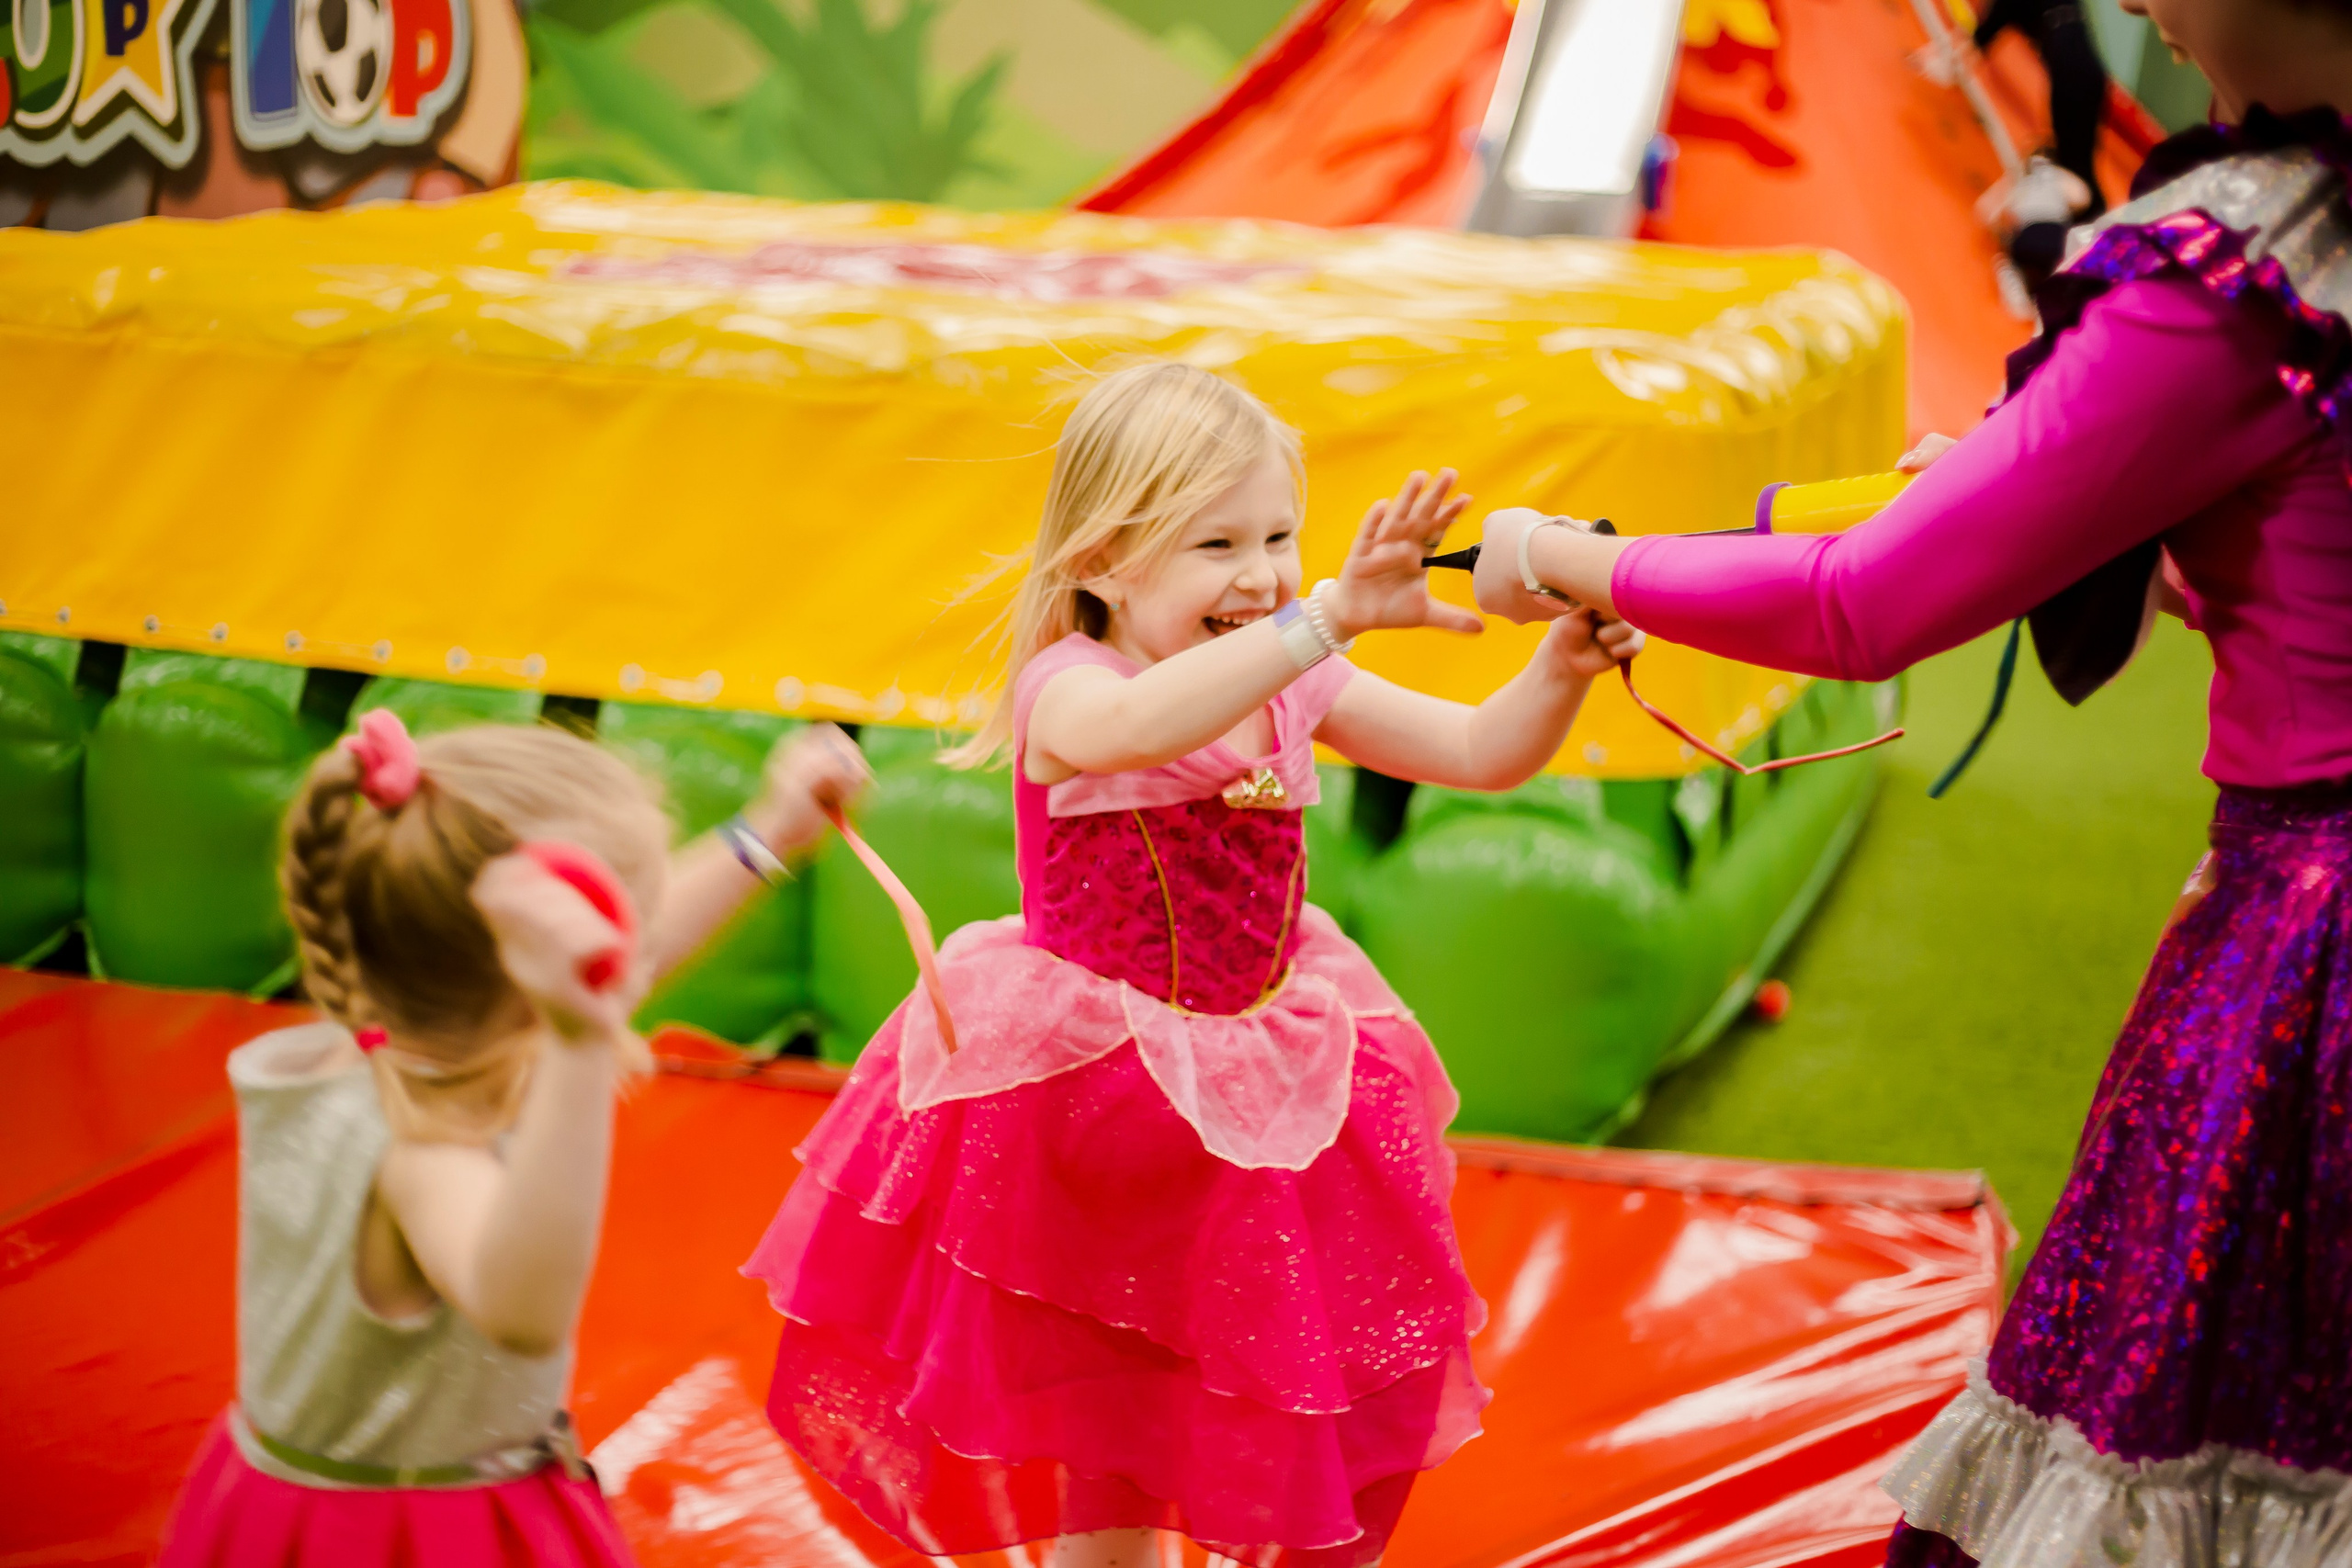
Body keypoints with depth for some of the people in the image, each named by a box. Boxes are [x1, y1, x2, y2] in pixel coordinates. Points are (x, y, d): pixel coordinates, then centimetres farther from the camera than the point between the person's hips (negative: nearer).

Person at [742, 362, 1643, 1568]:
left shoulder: (1296, 688, -1)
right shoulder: (1066, 688, -20)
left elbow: (1481, 753, -5)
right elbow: (1136, 726, -45)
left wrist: (1561, 670, -27)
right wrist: (1330, 618, -55)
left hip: (1273, 1093, 5)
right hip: (1094, 1108, -5)